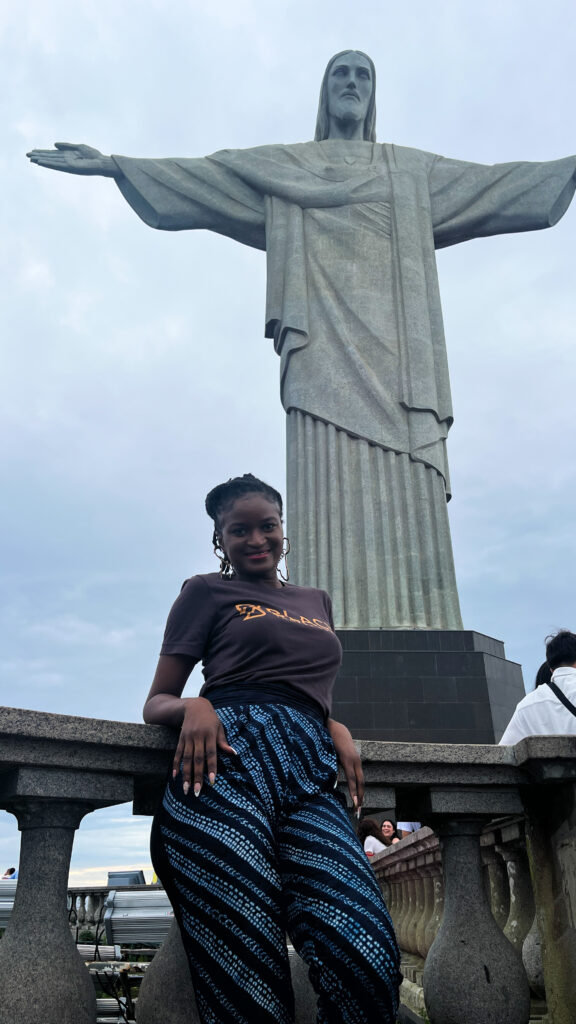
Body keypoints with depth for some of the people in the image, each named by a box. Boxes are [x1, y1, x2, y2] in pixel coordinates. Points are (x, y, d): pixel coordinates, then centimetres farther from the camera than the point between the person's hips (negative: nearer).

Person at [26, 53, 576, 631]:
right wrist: (110, 164, 11)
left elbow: (502, 184, 28)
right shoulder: (279, 167, 25)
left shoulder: (413, 171, 29)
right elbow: (194, 177, 19)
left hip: (394, 343, 2)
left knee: (404, 494, -13)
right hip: (323, 340, -1)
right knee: (334, 489, -18)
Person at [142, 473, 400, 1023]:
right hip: (229, 769, -3)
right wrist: (196, 706, -11)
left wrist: (334, 727, 14)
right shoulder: (207, 591, 15)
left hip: (309, 782, 4)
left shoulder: (316, 600, 29)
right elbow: (156, 702, 13)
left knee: (370, 963, -19)